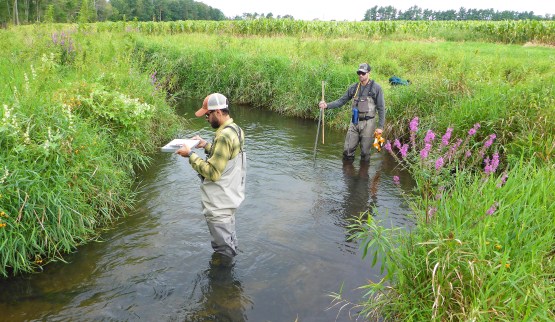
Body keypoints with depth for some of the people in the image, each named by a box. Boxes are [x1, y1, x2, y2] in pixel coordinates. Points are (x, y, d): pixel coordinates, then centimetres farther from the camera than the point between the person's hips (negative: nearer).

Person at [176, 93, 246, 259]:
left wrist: (191, 155, -19)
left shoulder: (224, 136, -28)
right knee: (230, 244, 28)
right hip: (230, 196, 10)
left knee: (223, 251, 9)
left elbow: (212, 172, -28)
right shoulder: (235, 129, 3)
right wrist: (206, 145, 8)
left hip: (219, 204, -10)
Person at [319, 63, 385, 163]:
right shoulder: (353, 87, 6)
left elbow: (381, 108, -5)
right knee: (348, 150, 3)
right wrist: (327, 105, -8)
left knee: (365, 152, 5)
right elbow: (341, 101, 8)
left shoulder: (376, 88, -6)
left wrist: (380, 126, -8)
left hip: (368, 123, -3)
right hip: (354, 122, 4)